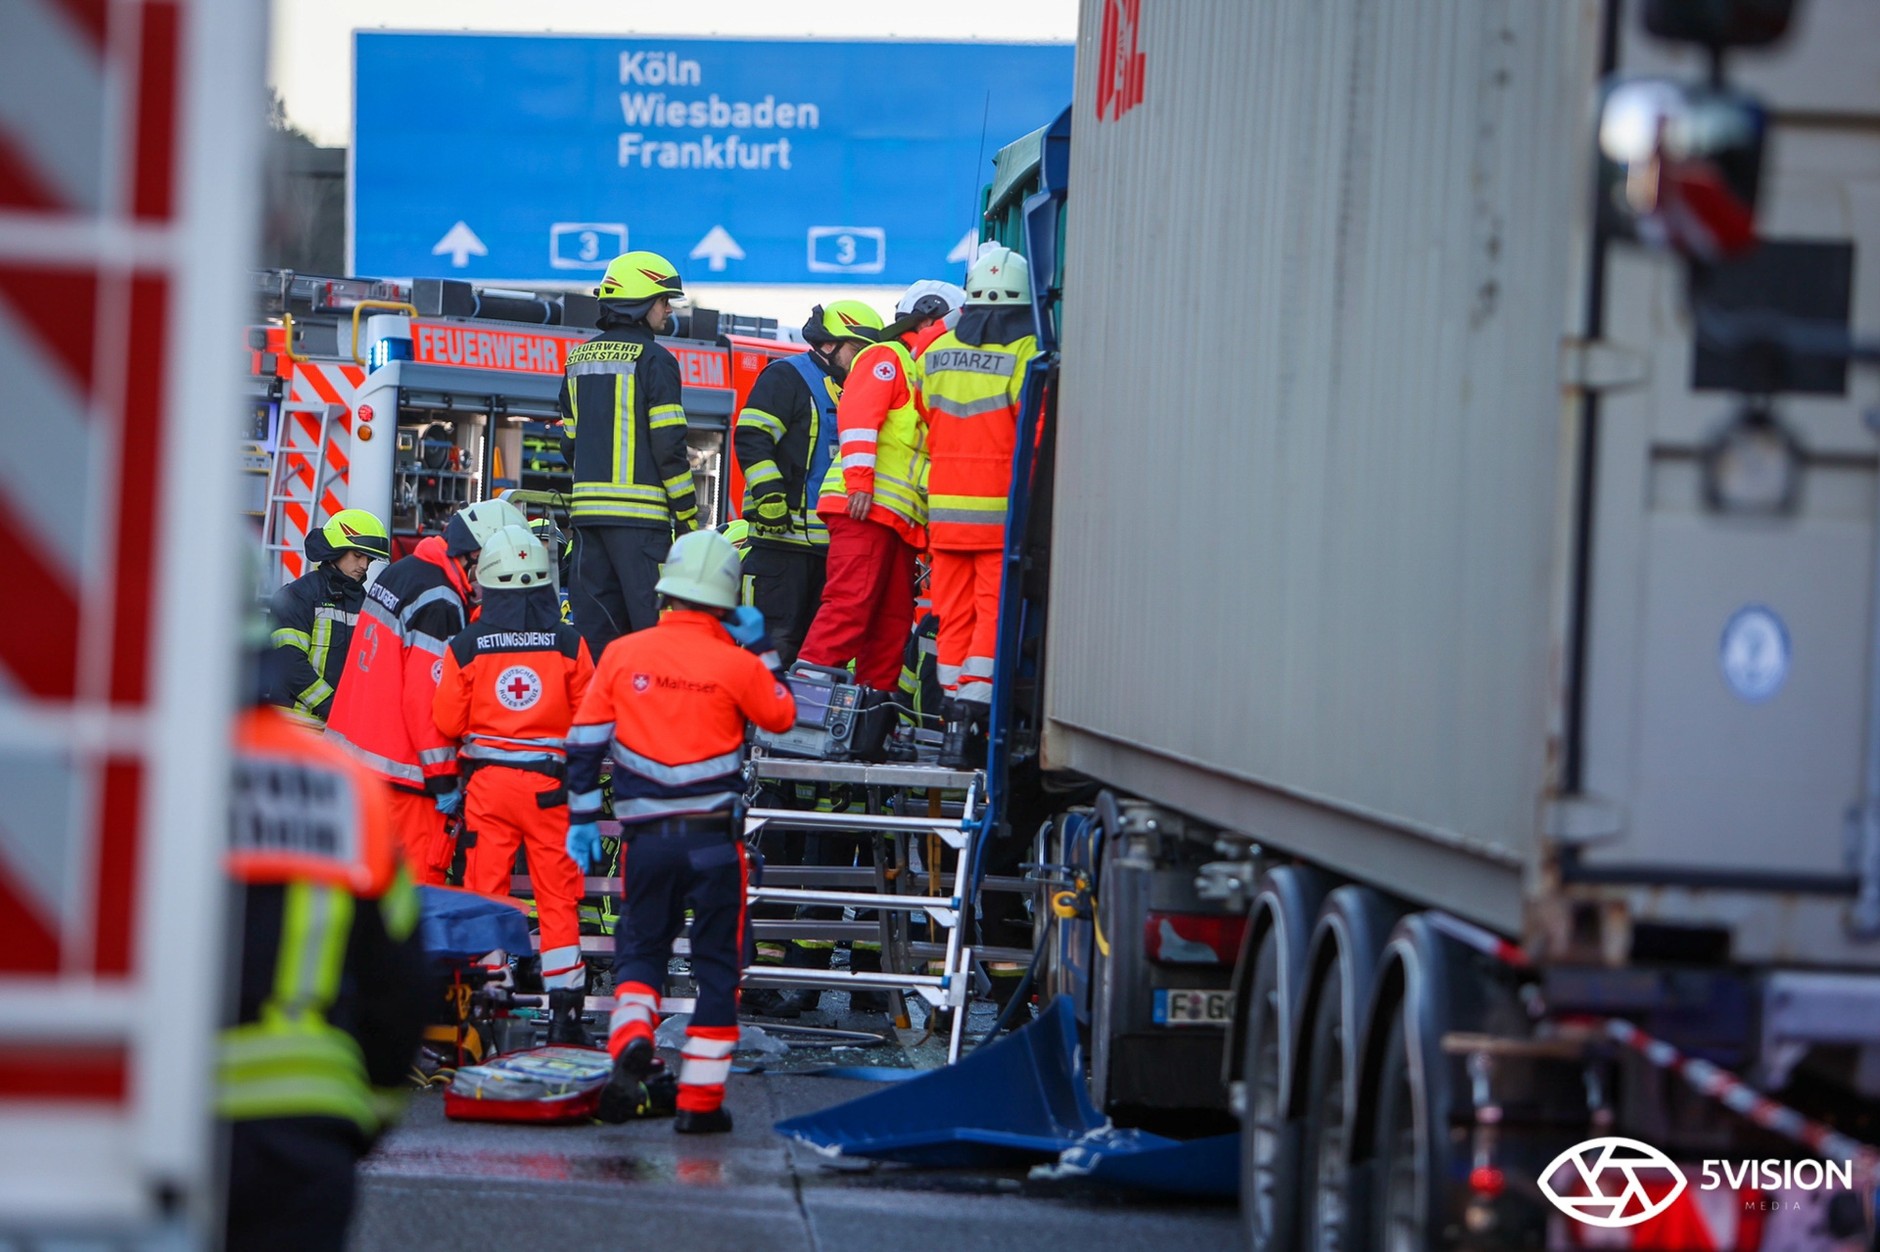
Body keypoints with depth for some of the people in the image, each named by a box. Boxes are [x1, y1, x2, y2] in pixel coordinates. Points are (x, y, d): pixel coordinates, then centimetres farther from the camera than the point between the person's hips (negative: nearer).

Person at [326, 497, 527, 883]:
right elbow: (426, 698, -21)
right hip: (403, 772, -10)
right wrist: (443, 779, -17)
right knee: (420, 880, -6)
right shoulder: (440, 603, -19)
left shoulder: (399, 572, 12)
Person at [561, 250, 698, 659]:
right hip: (639, 512, -7)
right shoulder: (653, 360, -7)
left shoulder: (579, 360, 16)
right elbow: (668, 445, -11)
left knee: (593, 625, 8)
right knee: (654, 623, -7)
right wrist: (687, 514, -6)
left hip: (587, 507, 7)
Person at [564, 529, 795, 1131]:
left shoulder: (622, 654, 0)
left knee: (640, 948, 17)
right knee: (716, 965, 9)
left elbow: (585, 742, 4)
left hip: (646, 836, 2)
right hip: (714, 840, -2)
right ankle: (700, 1100, 8)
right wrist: (761, 647, 14)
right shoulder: (736, 663, -8)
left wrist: (583, 819, 12)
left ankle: (631, 1038, -13)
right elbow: (781, 716, 10)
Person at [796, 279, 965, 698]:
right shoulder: (886, 358, 1)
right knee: (851, 601, -18)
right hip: (865, 507, -9)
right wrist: (859, 479, -22)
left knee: (893, 617, 6)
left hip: (902, 518, 9)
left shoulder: (928, 376, 28)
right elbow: (857, 414, -14)